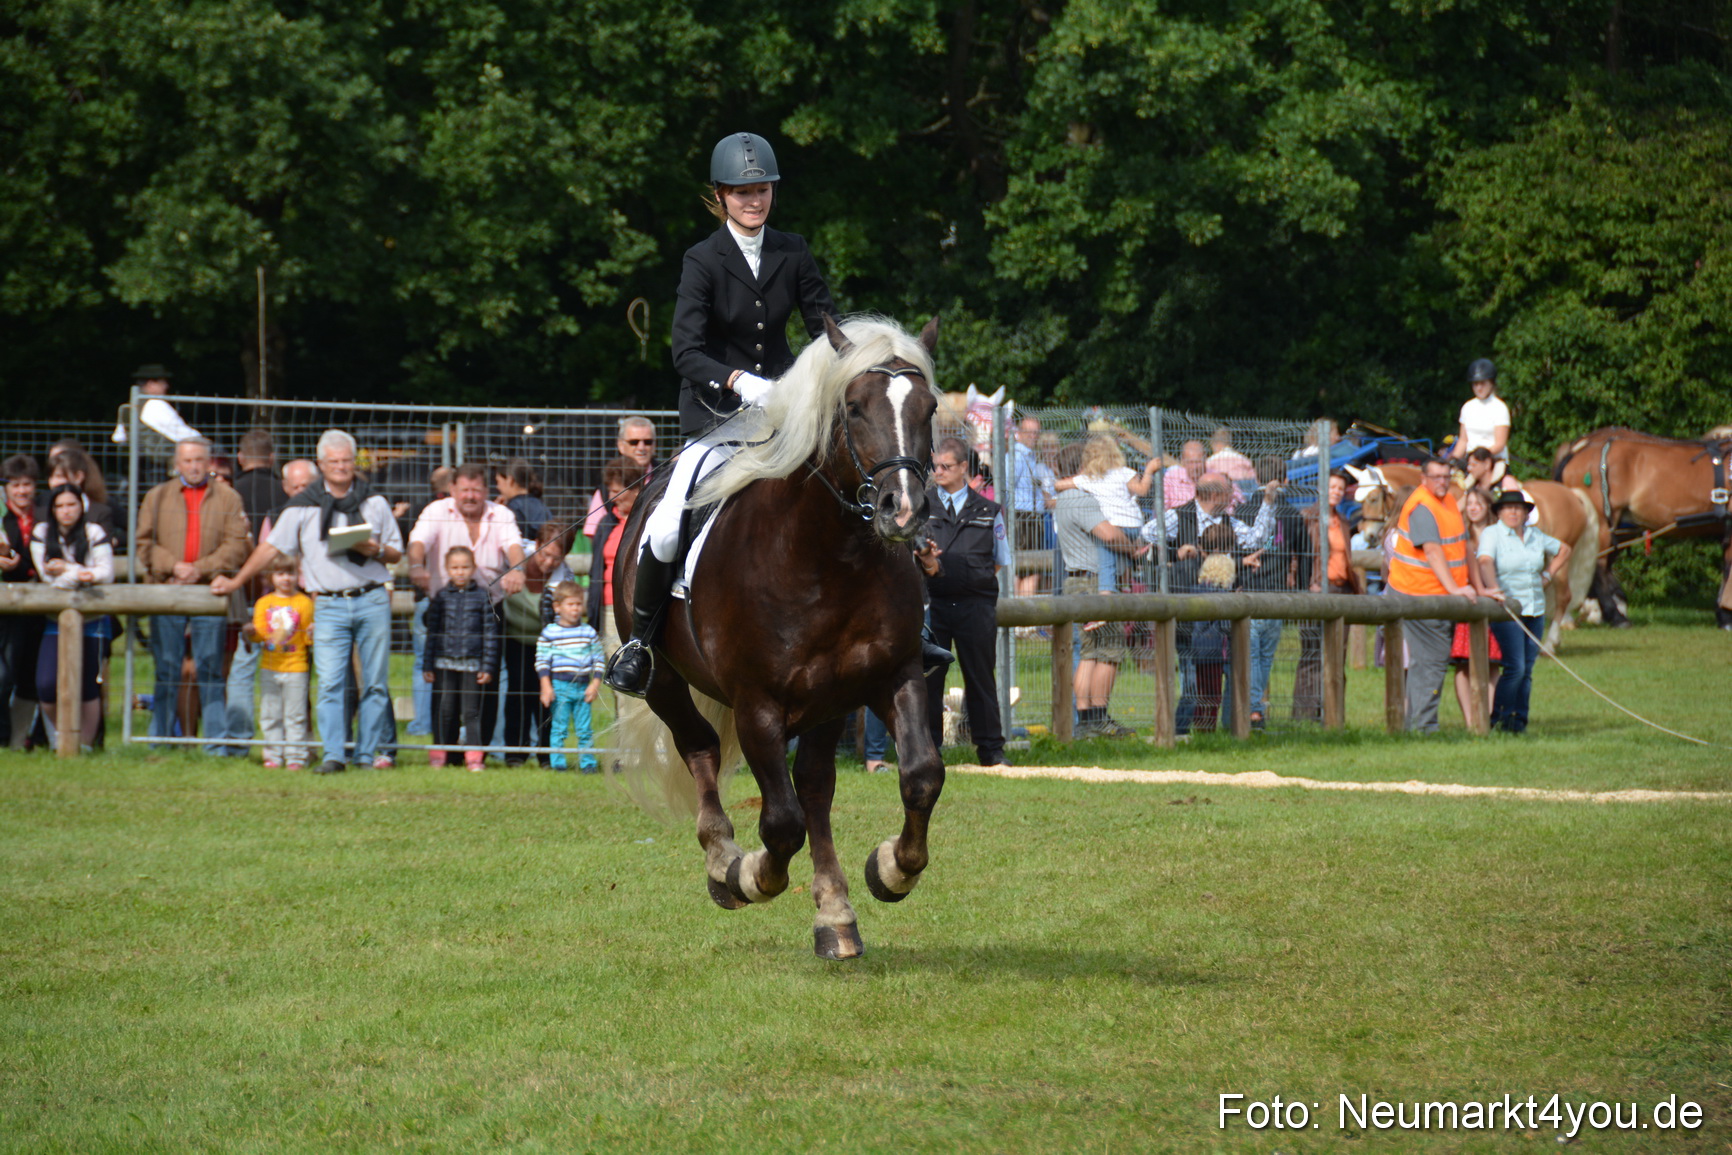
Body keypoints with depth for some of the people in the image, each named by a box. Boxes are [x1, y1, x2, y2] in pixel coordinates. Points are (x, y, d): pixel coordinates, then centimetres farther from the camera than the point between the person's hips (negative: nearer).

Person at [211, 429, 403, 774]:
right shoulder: (302, 507, 7)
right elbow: (271, 546, 10)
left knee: (375, 682, 2)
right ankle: (332, 755, -11)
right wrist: (235, 581, 8)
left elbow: (396, 552, 16)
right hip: (330, 605, -1)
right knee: (329, 683, -10)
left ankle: (371, 752, 8)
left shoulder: (374, 503, 11)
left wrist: (374, 550, -7)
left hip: (372, 600, 1)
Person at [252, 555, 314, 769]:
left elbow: (307, 638, 6)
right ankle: (273, 755, 10)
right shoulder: (264, 603, 10)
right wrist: (252, 632, -13)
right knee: (270, 715, 4)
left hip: (296, 666, -3)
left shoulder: (304, 603, 4)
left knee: (295, 715, -2)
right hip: (270, 667, 3)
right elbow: (259, 632, 9)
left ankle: (296, 756, 0)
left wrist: (311, 635, -15)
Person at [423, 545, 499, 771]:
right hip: (445, 662, 1)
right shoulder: (440, 597, 7)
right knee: (444, 709, 2)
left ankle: (474, 755, 3)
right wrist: (428, 665, 5)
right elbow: (431, 631, 9)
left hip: (472, 663, -1)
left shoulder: (482, 597, 4)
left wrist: (488, 666, -1)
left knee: (471, 710, -1)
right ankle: (439, 754, 11)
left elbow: (490, 632, 4)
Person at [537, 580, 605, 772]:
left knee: (585, 729, 5)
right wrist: (546, 687, -8)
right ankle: (558, 762, 5)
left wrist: (595, 684, 0)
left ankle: (587, 762, 11)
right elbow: (542, 661, -2)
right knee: (559, 728, -1)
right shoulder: (549, 632, -1)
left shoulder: (589, 632, 7)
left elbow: (599, 660, 9)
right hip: (560, 686, -2)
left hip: (583, 686, 2)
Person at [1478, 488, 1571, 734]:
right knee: (1515, 667, -15)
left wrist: (1548, 576, 15)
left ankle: (1520, 718, 9)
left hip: (1535, 610, 6)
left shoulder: (1535, 535, 13)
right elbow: (1485, 562, -21)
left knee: (1527, 668, 4)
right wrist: (1494, 589, -39)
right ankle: (1498, 717, -6)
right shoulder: (1491, 534, -4)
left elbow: (1564, 550, 29)